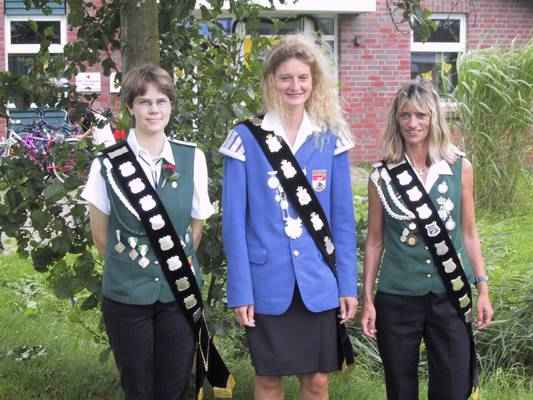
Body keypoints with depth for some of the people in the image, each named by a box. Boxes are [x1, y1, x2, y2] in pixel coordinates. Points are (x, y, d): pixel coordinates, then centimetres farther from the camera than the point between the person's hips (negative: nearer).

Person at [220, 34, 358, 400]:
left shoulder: (331, 139, 3)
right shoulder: (246, 138, -4)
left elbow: (343, 218, 6)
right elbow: (234, 220, -4)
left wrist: (348, 284, 1)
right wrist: (239, 290, -8)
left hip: (320, 283, 2)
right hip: (267, 284, -2)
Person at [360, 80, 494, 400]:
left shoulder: (461, 168, 0)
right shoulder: (383, 176, -2)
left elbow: (468, 233, 7)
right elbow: (375, 241, 4)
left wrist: (483, 288, 3)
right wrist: (367, 298, 3)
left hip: (450, 296, 1)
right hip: (397, 298, 0)